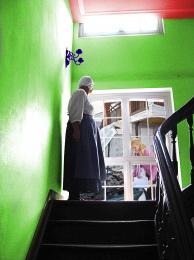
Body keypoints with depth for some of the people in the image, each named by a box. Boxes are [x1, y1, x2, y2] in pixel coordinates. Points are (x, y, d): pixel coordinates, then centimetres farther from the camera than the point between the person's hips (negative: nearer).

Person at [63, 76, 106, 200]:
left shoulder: (84, 95, 29)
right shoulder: (80, 93, -1)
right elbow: (76, 112, -15)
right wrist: (76, 129, -25)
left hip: (86, 130, 10)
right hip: (80, 128, -10)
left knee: (83, 162, 5)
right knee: (79, 161, -15)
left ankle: (75, 194, 5)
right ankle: (74, 195, -17)